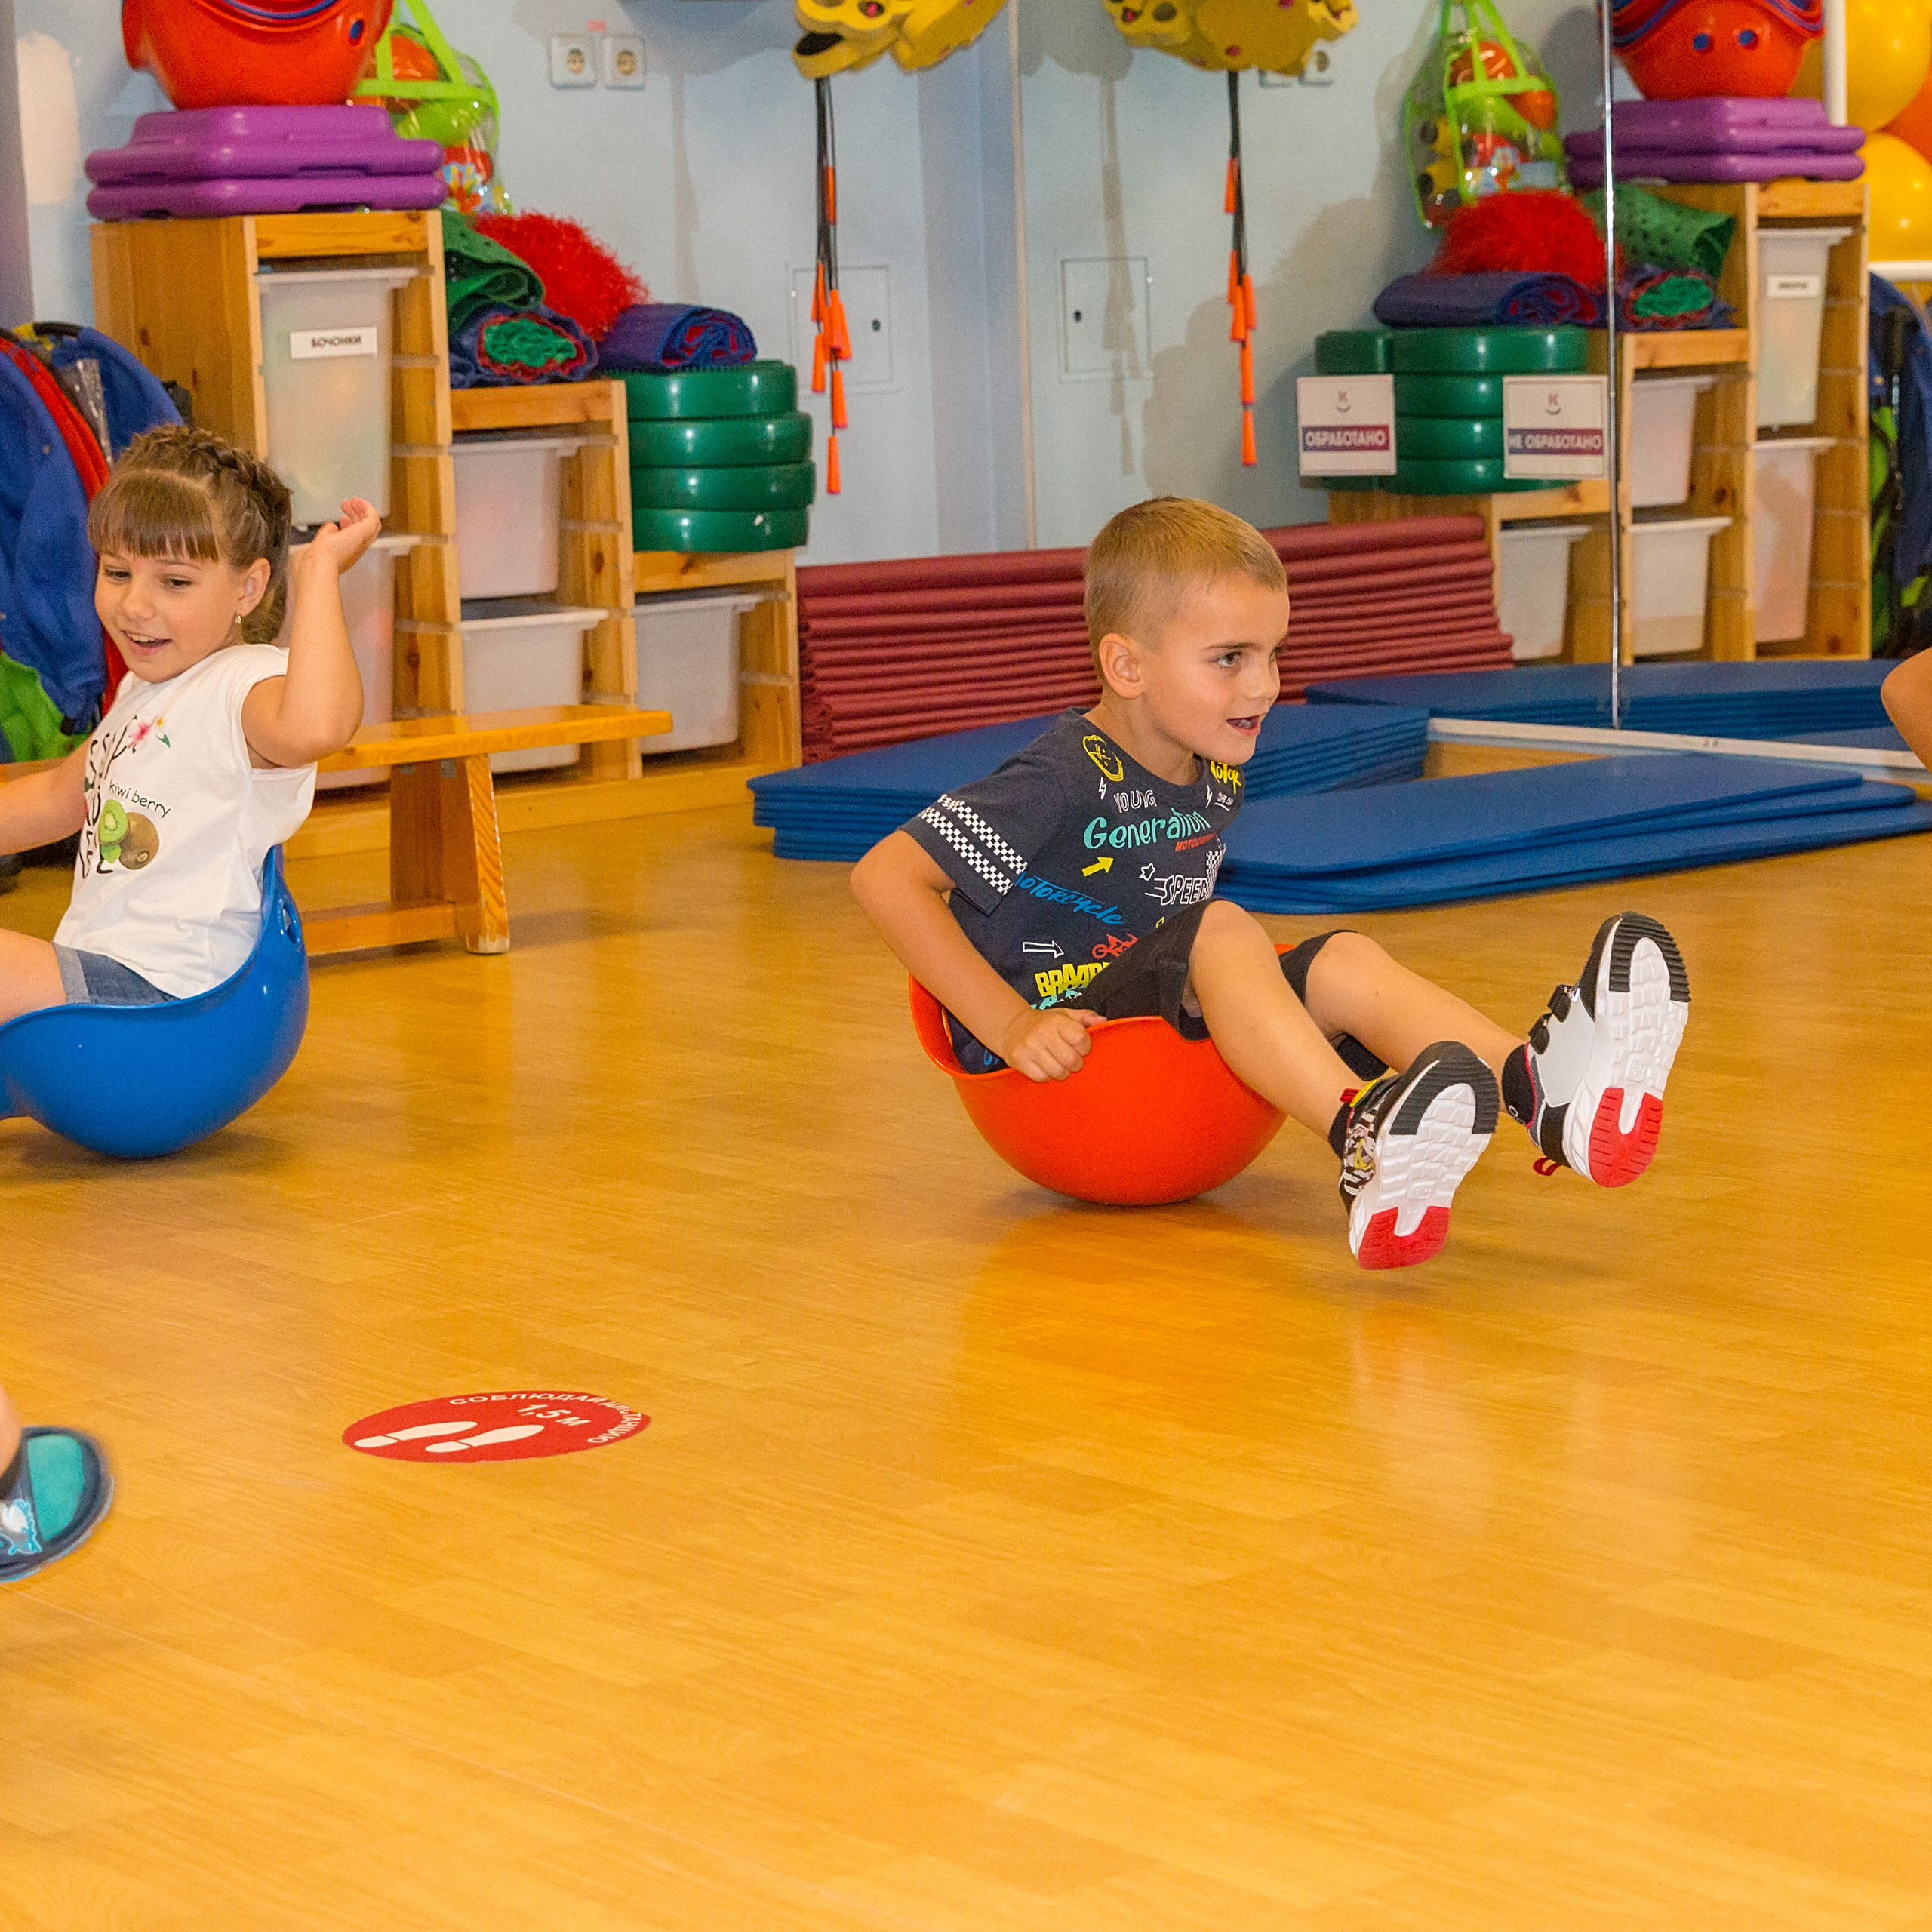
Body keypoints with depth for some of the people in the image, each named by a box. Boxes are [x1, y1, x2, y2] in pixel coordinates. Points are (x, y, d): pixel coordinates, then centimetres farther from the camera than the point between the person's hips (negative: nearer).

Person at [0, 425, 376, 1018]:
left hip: (163, 987, -10)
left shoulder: (247, 684, -16)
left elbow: (313, 727, -43)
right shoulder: (146, 689, 18)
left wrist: (319, 569, -32)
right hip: (95, 965, 10)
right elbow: (61, 796, 34)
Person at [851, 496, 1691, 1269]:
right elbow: (886, 876, -21)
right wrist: (1012, 1024, -24)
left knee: (1344, 963, -14)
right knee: (1224, 929, -32)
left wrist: (1243, 986, 11)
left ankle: (1541, 1090, -42)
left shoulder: (1215, 777, 9)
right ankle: (1367, 1139, -59)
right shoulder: (1067, 781, -17)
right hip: (1057, 1038, -8)